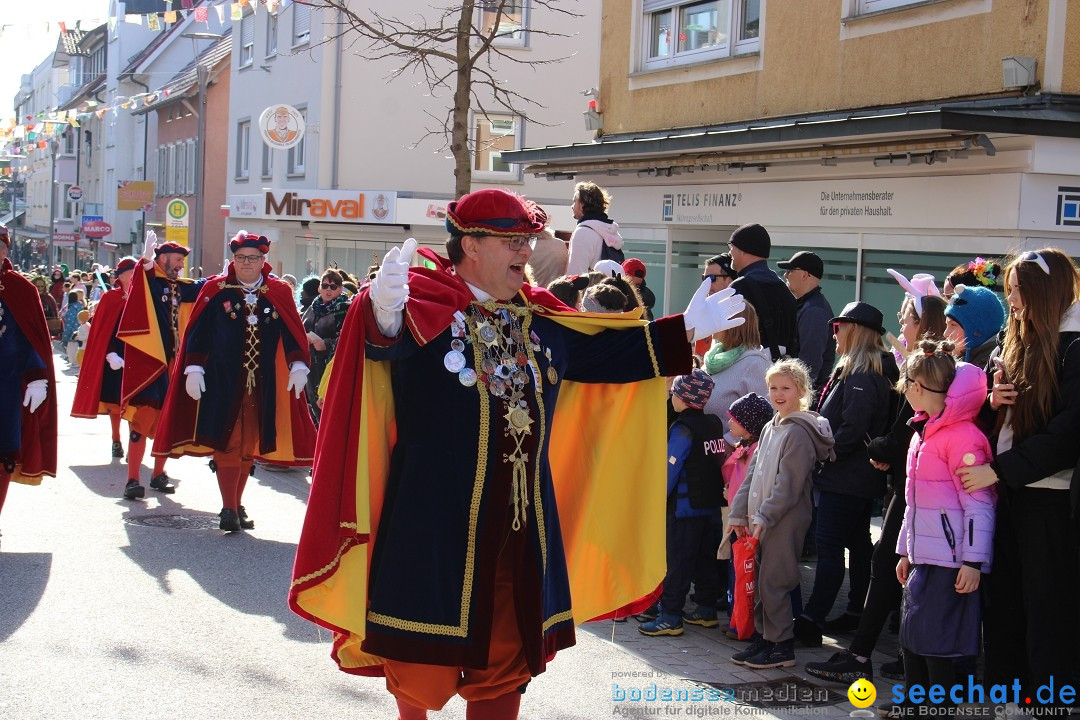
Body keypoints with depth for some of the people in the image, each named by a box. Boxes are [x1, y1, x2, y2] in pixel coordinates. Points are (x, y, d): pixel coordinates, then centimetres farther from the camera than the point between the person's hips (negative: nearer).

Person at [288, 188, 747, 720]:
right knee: (422, 655, 7)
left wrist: (685, 331, 21)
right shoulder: (424, 303, -11)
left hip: (523, 519, 6)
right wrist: (383, 313, -56)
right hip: (437, 516, -6)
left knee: (508, 646, 14)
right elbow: (387, 339, -32)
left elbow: (608, 351, 22)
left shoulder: (541, 320, 11)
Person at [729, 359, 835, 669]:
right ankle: (763, 637, 21)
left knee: (773, 582, -6)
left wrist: (763, 518, -17)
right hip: (762, 520, 8)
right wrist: (740, 513, 11)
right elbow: (753, 473, 17)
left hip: (785, 521, -8)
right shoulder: (770, 428, 16)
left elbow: (788, 485, -17)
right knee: (758, 582, 11)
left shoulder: (799, 432, -12)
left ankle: (782, 646, 3)